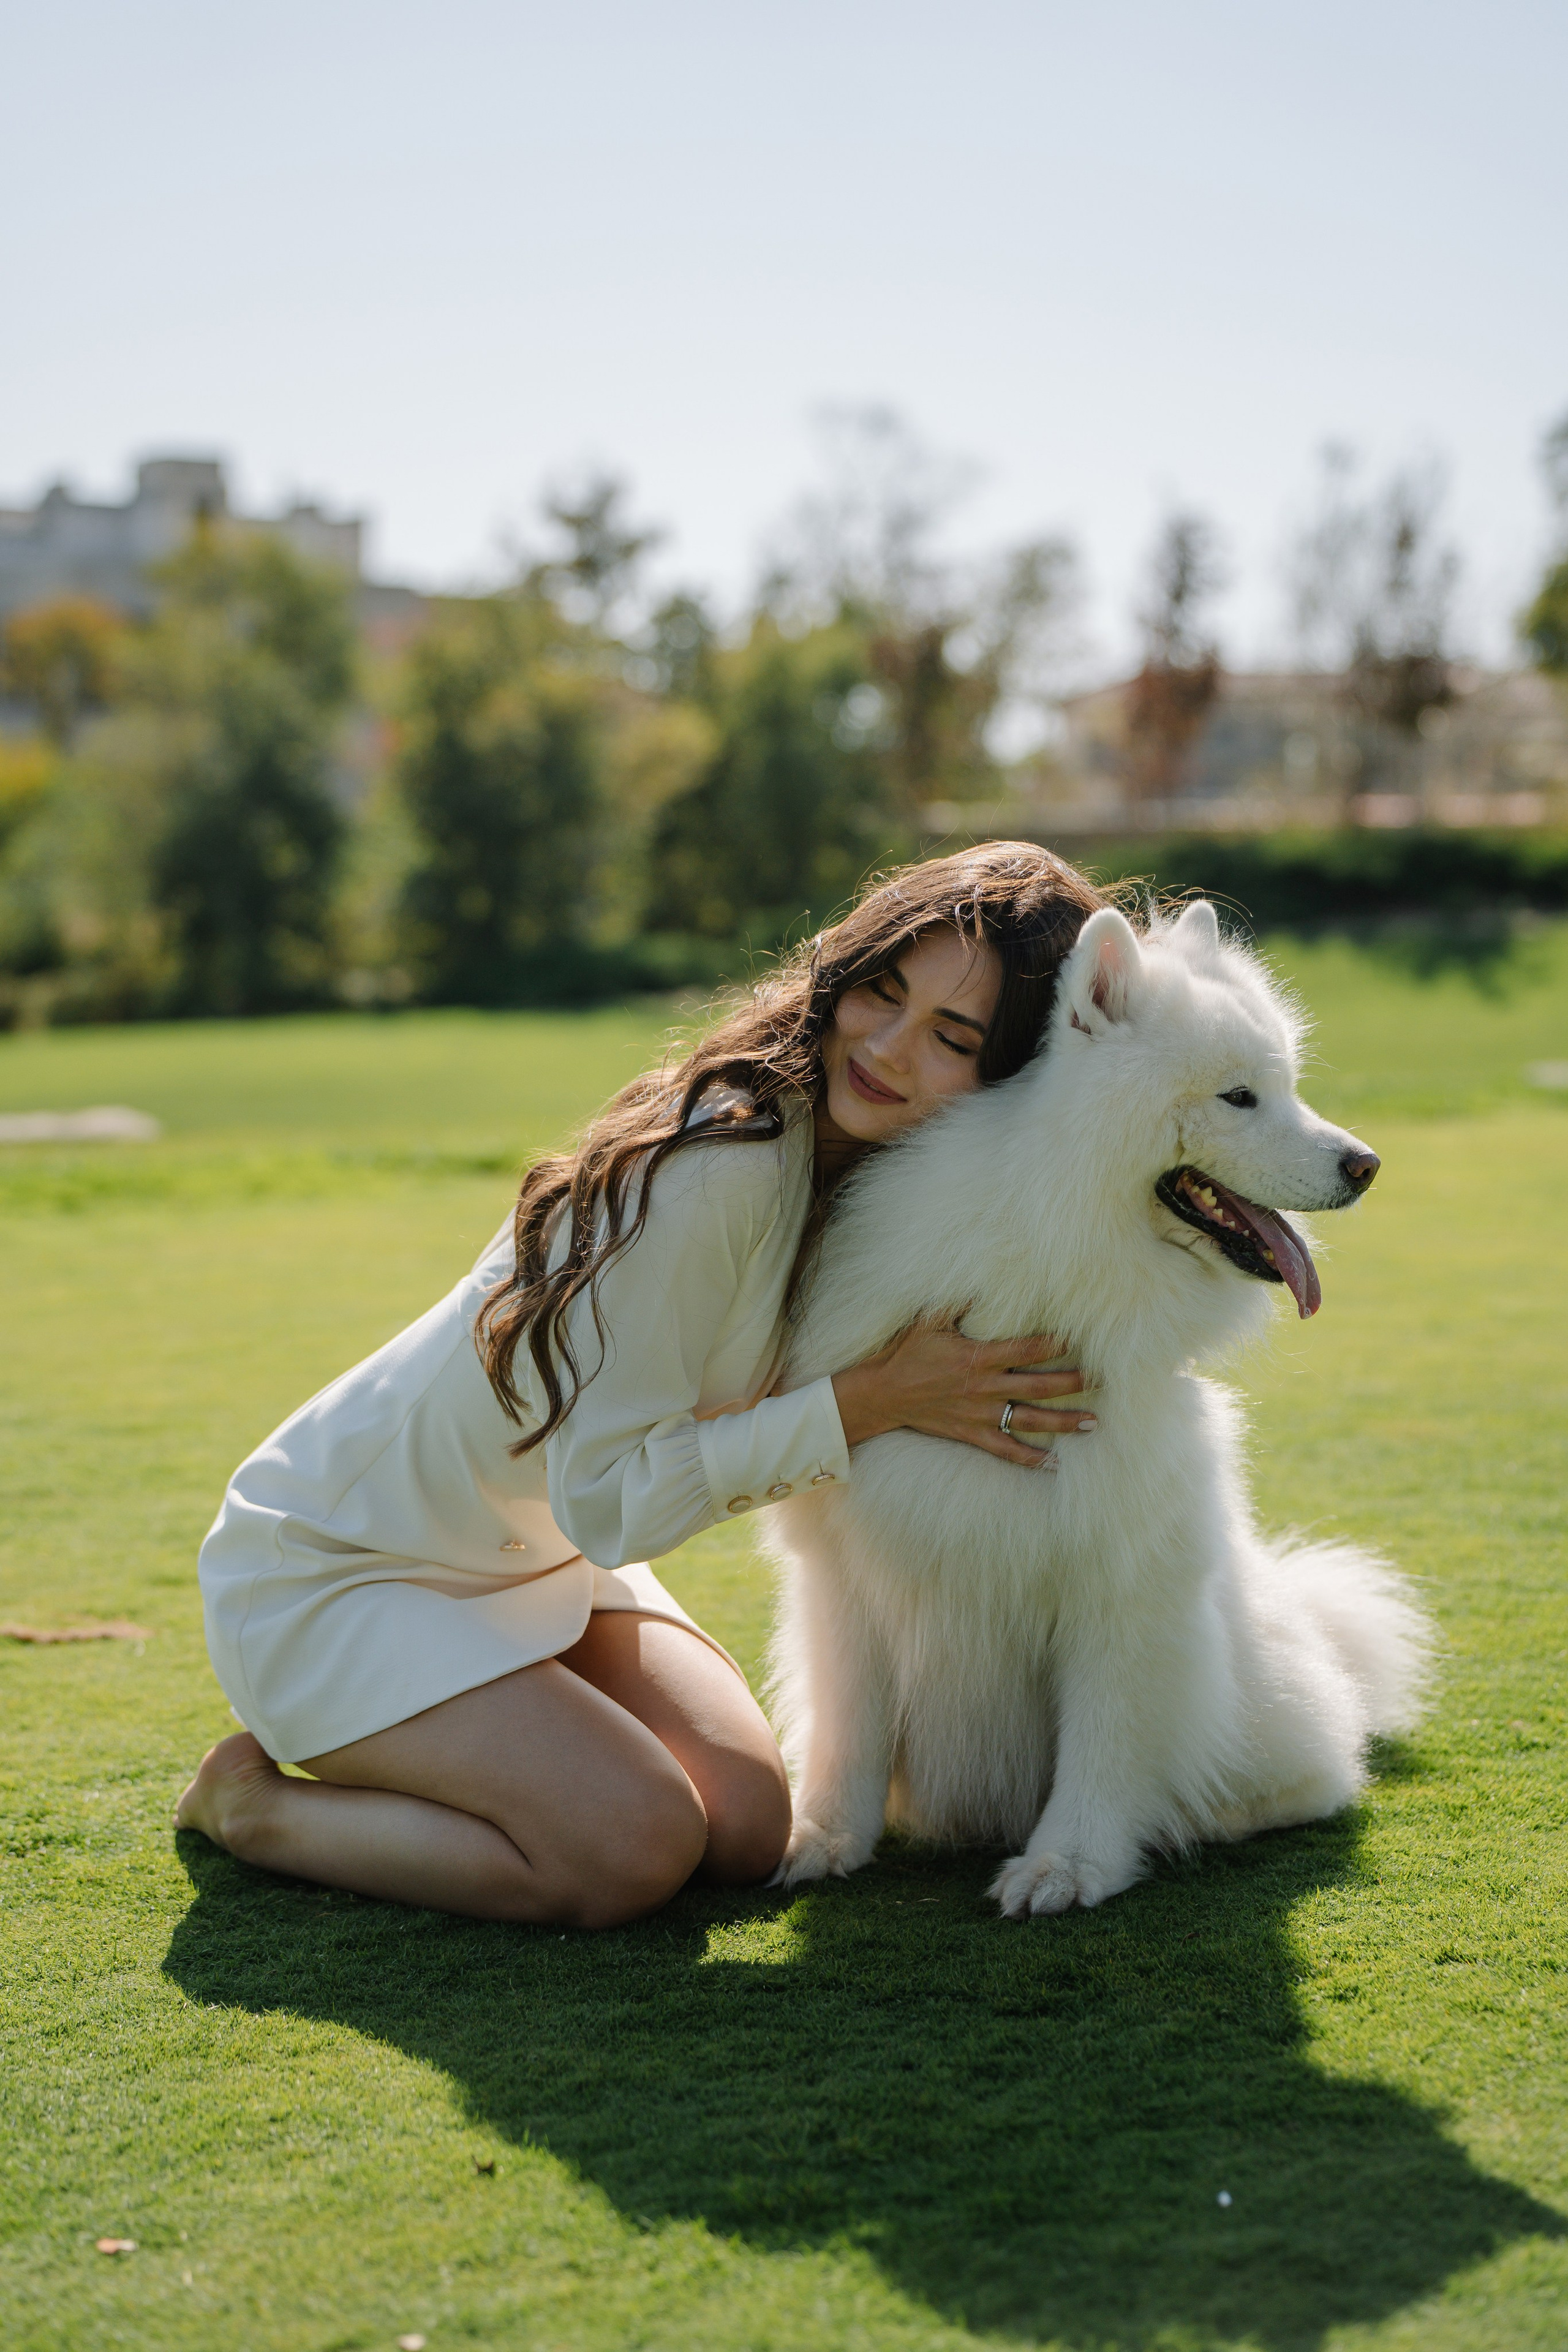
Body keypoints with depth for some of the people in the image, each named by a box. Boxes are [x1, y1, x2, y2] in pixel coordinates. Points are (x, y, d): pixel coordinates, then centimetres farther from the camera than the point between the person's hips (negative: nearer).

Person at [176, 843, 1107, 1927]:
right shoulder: (718, 1165, -31)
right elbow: (609, 1499, -27)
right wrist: (876, 1400, -27)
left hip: (543, 1555, 8)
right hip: (332, 1565, -8)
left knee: (747, 1827, -5)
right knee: (633, 1850, -22)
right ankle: (254, 1799, 1)